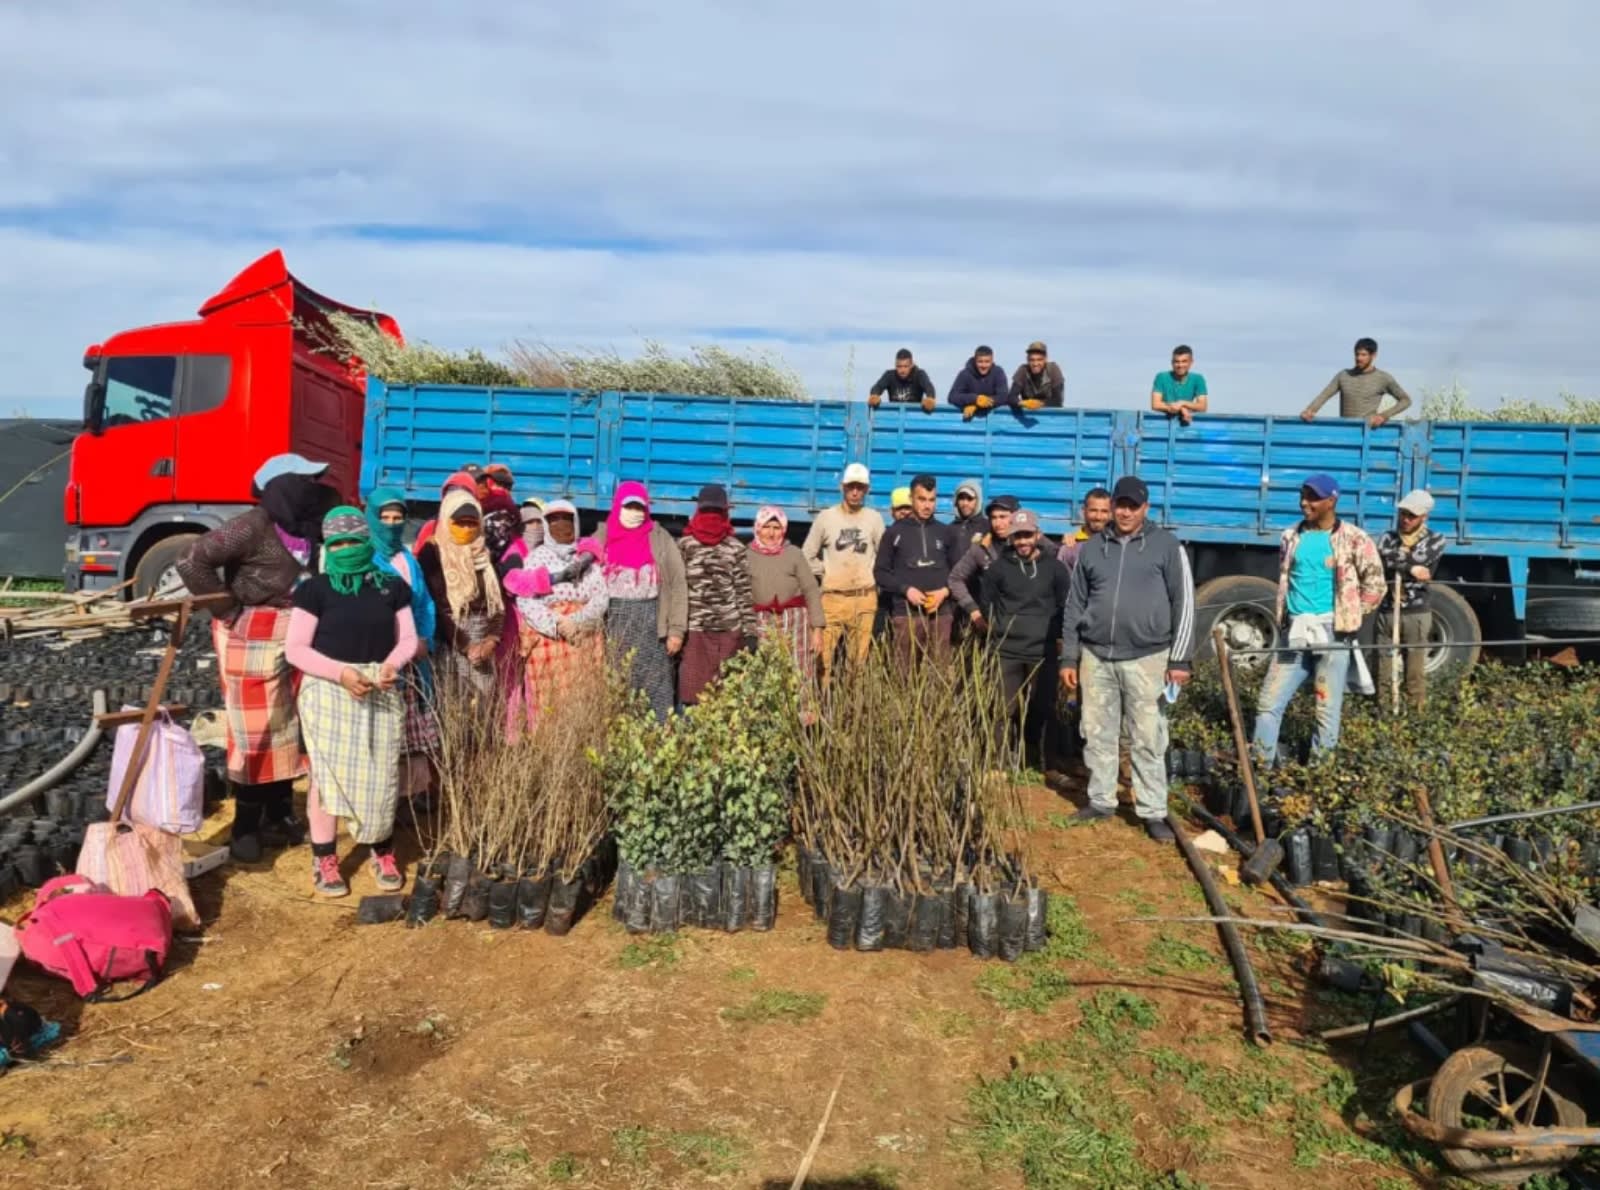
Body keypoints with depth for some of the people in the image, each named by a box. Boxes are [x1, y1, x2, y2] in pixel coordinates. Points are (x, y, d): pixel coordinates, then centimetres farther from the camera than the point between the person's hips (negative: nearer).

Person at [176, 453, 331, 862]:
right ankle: (246, 827, 12)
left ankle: (280, 815, 28)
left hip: (295, 639, 7)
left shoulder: (304, 529, 5)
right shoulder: (253, 526, -17)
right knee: (255, 733, -1)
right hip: (253, 640, -7)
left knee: (288, 729, 14)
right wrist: (229, 611, -15)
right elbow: (192, 562, -22)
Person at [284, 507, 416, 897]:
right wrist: (340, 673, -18)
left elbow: (408, 638, 8)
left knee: (380, 776, 4)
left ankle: (383, 854, 21)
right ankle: (325, 861, 12)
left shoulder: (391, 587, 7)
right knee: (327, 774, 0)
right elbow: (296, 649, -6)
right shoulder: (315, 589, -2)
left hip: (381, 692, 2)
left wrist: (392, 664, -13)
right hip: (328, 691, -2)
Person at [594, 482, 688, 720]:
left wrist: (677, 629, -5)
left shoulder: (660, 539, 4)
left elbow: (678, 585, 2)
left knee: (657, 690, -3)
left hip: (650, 623, -1)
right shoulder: (601, 539, 8)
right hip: (613, 623, 1)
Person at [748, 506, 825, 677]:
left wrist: (817, 628, -5)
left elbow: (812, 591, 2)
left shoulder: (794, 553, 3)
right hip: (763, 622, 0)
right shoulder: (747, 555, 3)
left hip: (795, 620, 0)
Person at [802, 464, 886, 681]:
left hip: (865, 598, 1)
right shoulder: (826, 517, 2)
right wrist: (824, 574, 1)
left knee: (859, 657, 5)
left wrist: (874, 576, 3)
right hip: (832, 597, -1)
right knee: (824, 654, -7)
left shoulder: (874, 518, 4)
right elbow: (807, 555, 8)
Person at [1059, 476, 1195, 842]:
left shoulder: (1166, 545, 1)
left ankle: (1153, 812, 9)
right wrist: (1069, 658, 8)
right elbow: (1074, 606, 12)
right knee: (1098, 736, 10)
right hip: (1096, 657, 3)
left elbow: (1184, 603, 0)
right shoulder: (1091, 548, 9)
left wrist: (1179, 659, -5)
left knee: (1148, 740, 0)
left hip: (1146, 658, -3)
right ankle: (1101, 801, 23)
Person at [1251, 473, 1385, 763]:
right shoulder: (1291, 536, 10)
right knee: (1269, 701, 4)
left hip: (1331, 632, -5)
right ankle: (1261, 764, 13)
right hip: (1295, 631, 5)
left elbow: (1375, 583, -1)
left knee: (1328, 707, 3)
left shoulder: (1354, 539, -4)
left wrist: (1352, 616, -1)